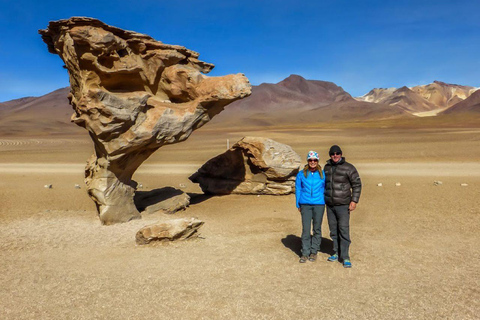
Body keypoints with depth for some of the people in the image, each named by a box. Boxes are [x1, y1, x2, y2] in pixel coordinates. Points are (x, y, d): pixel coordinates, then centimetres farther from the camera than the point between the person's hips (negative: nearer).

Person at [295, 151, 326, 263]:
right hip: (305, 204, 0)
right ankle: (305, 253, 7)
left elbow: (325, 189, 12)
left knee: (317, 229, 8)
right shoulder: (301, 174, 2)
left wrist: (325, 203, 10)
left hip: (319, 204, 1)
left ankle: (314, 251, 21)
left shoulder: (322, 174, 3)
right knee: (305, 229, -2)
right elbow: (298, 189, 9)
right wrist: (298, 205, 9)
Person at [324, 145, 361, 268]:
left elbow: (357, 184, -6)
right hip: (329, 205, 5)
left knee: (344, 230, -7)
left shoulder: (348, 168, -8)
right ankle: (337, 253, 24)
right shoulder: (327, 167, 8)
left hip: (343, 205, -5)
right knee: (333, 231, 11)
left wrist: (354, 201, -13)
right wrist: (323, 199, 18)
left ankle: (345, 257, 0)